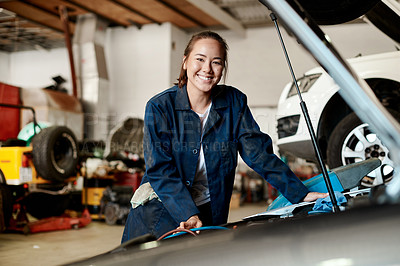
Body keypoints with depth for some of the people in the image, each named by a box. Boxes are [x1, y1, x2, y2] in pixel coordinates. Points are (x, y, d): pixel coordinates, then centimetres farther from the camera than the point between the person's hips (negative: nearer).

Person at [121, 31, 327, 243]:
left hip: (209, 214, 3)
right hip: (158, 212, -2)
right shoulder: (159, 107, -12)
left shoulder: (234, 103, -3)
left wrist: (301, 194, -12)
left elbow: (258, 152, -4)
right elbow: (160, 170, -17)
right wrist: (189, 215, -30)